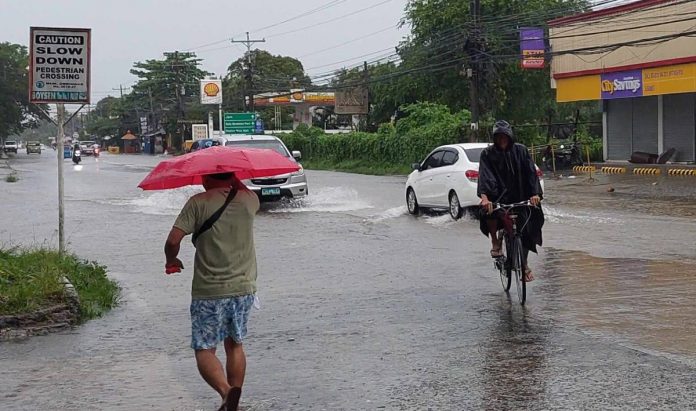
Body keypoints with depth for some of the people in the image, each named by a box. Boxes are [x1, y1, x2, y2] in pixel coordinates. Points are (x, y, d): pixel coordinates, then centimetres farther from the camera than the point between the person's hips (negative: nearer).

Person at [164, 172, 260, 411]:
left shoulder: (199, 203, -10)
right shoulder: (249, 199, 2)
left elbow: (173, 240, -14)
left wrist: (172, 261, 4)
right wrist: (232, 179, 27)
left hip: (209, 292, -4)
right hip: (244, 288, 4)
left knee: (204, 350, 3)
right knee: (234, 345, 19)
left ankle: (226, 391, -22)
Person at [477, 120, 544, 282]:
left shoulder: (520, 150, -1)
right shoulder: (488, 153, -5)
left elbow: (531, 172, -8)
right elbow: (484, 176, -19)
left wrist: (535, 193, -24)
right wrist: (484, 197, -36)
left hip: (520, 197, 2)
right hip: (498, 196, -2)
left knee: (527, 229, -7)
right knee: (490, 212, -34)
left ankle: (524, 264, 17)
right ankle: (495, 242, -5)